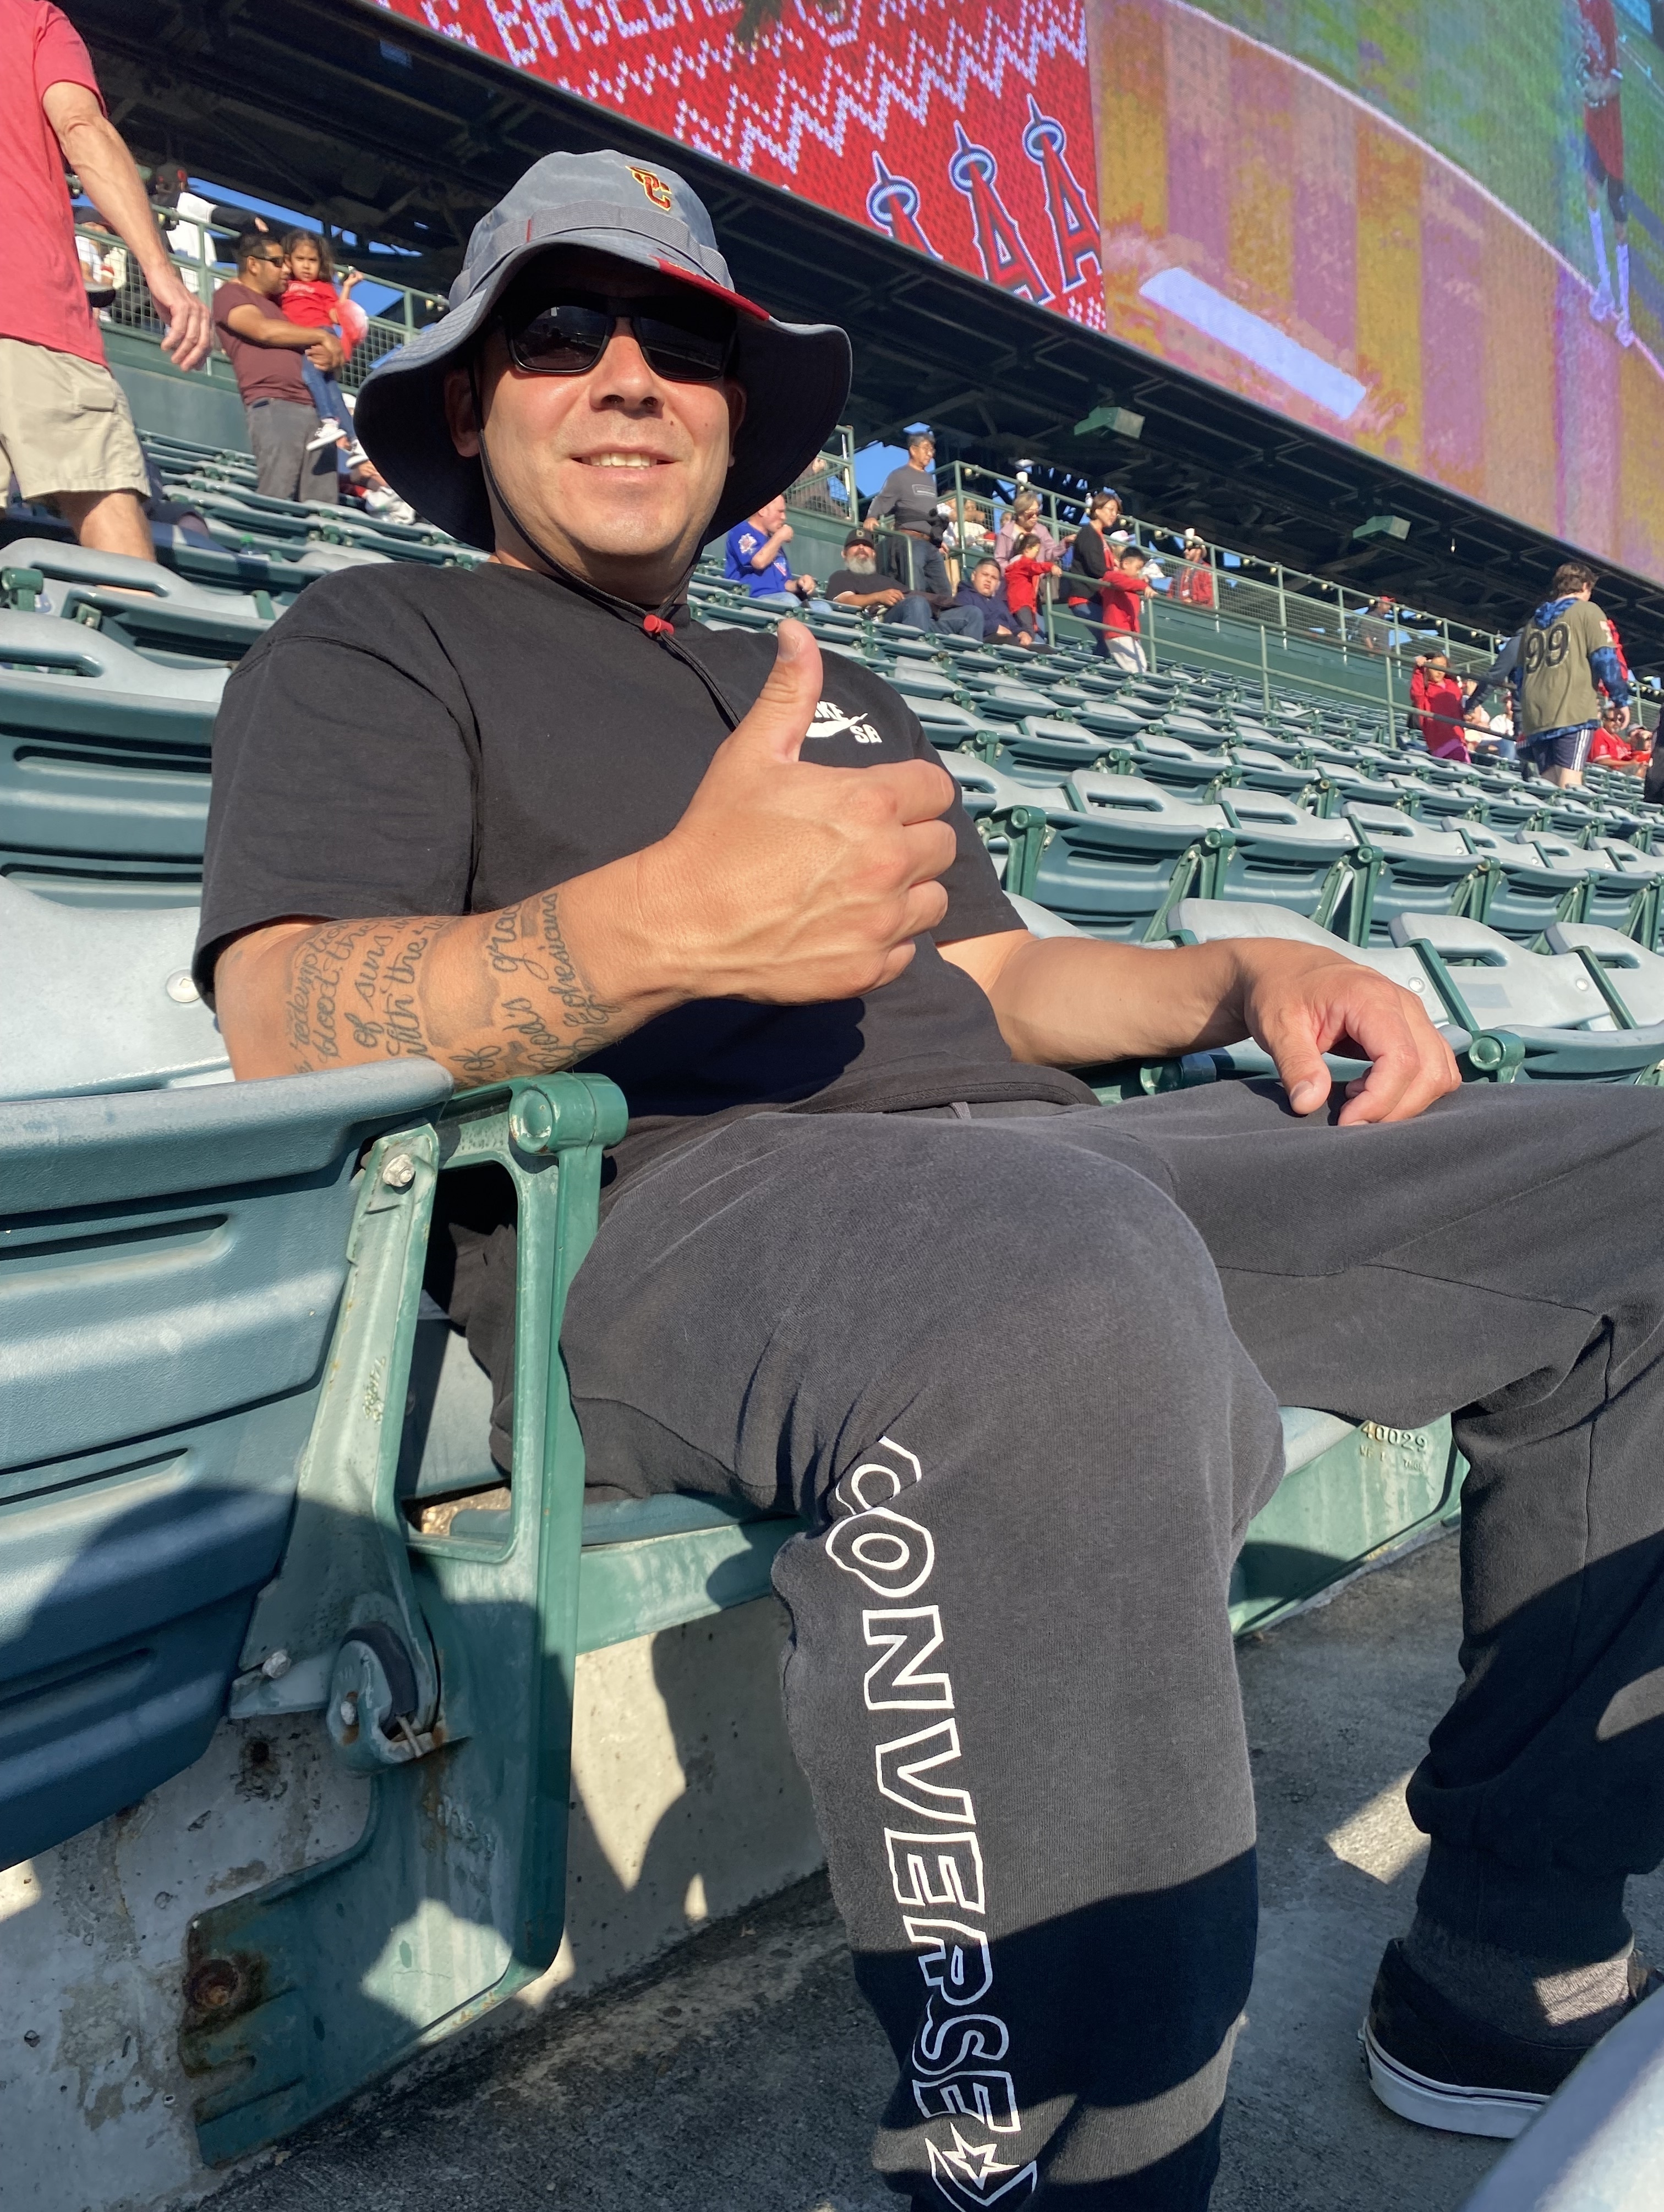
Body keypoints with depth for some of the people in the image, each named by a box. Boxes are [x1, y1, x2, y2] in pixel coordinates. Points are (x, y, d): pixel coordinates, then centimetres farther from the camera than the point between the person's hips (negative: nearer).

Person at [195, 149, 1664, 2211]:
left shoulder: (837, 690, 33)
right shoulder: (375, 642, 13)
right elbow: (290, 1024, -5)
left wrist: (1248, 976, 8)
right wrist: (659, 924, -24)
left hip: (1058, 1166, 8)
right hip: (668, 1195, -7)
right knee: (1062, 1304, -41)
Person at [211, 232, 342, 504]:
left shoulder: (278, 304, 34)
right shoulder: (230, 294, 12)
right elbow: (265, 330, -7)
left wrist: (329, 356, 2)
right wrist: (323, 336, 2)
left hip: (314, 408, 6)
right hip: (273, 405, -6)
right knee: (277, 500, -20)